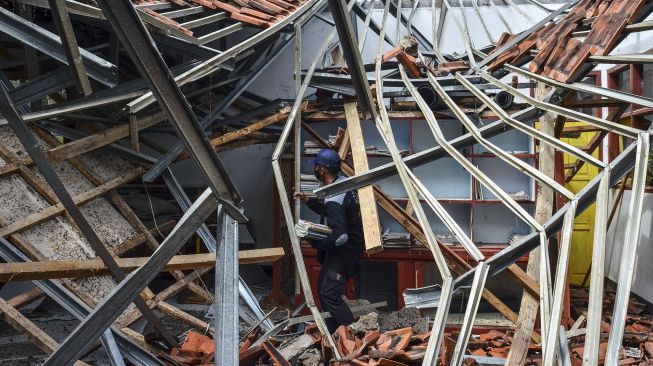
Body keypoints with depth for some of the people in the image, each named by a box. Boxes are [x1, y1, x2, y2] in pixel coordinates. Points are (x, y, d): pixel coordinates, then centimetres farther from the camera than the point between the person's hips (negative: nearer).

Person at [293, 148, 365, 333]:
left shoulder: (333, 199, -28)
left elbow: (341, 236, -32)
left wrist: (316, 243, -19)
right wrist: (308, 200, 9)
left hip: (344, 251, -10)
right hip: (352, 246, 10)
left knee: (330, 293, -9)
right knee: (324, 287, 18)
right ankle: (332, 331, 26)